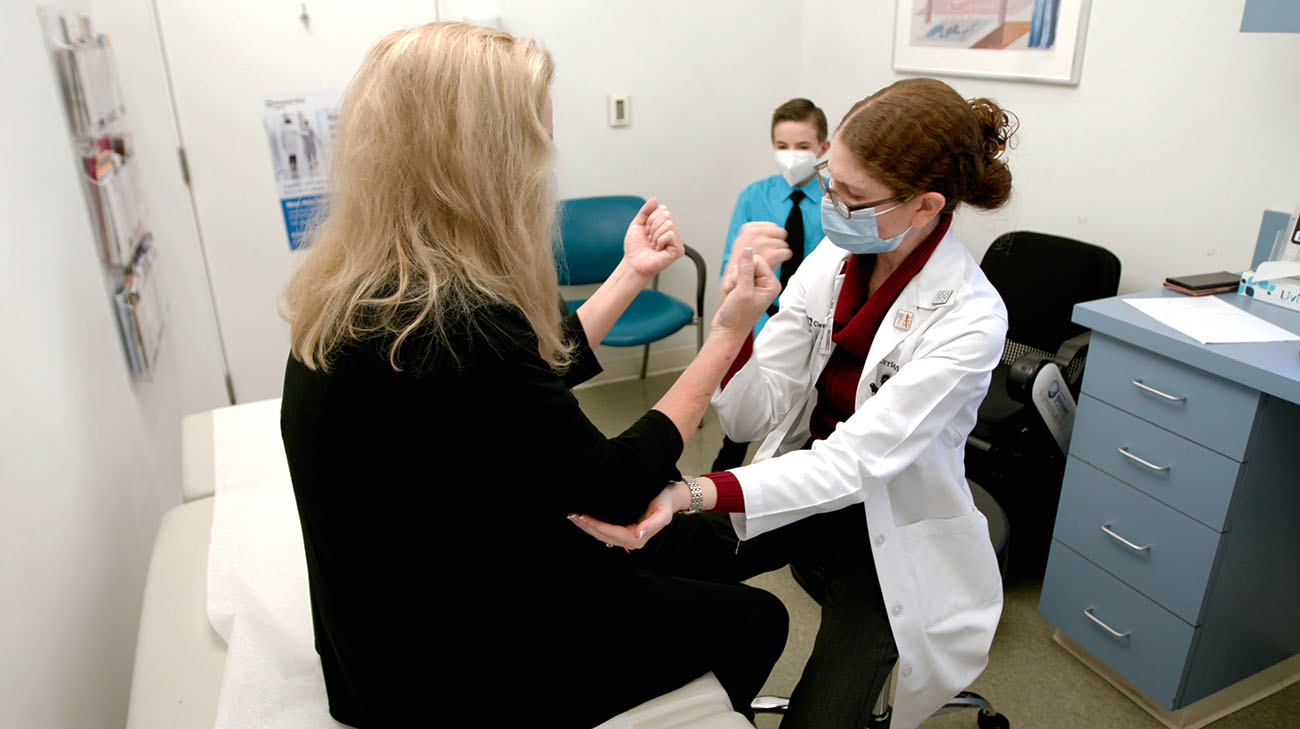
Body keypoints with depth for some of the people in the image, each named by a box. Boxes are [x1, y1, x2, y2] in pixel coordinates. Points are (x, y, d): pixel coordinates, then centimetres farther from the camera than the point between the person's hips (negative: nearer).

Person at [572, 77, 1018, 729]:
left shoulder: (969, 320, -22)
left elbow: (853, 462, -29)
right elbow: (750, 417, -9)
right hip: (794, 490, 4)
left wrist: (695, 493, -42)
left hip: (885, 535, -3)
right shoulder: (832, 259, -8)